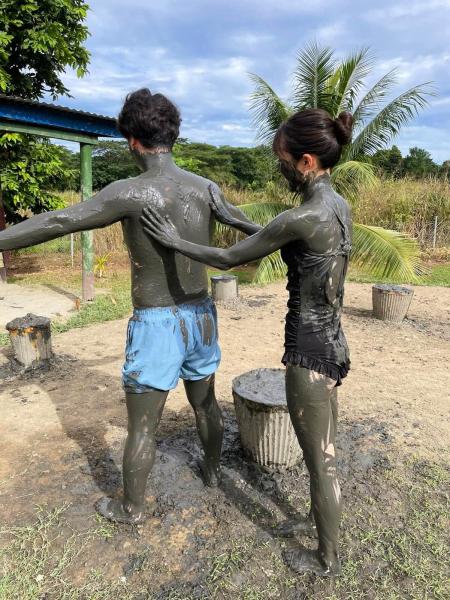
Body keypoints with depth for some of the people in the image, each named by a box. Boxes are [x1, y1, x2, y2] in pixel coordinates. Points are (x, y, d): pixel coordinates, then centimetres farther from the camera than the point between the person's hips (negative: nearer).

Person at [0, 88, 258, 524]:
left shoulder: (130, 193, -15)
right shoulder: (205, 189, 3)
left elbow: (58, 222, -18)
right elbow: (247, 223, 22)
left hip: (156, 324, -6)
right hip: (201, 316, 6)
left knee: (142, 426, 11)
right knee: (205, 402, 26)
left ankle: (131, 508, 32)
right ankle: (212, 469, 49)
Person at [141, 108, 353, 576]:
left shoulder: (302, 217, -24)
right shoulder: (338, 206, 4)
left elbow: (228, 259, -14)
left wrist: (175, 242, 0)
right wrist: (231, 219, 21)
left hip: (309, 353, -9)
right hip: (332, 344, 9)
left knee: (320, 462, 12)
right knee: (321, 453, 27)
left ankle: (327, 559, 36)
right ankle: (317, 517, 52)